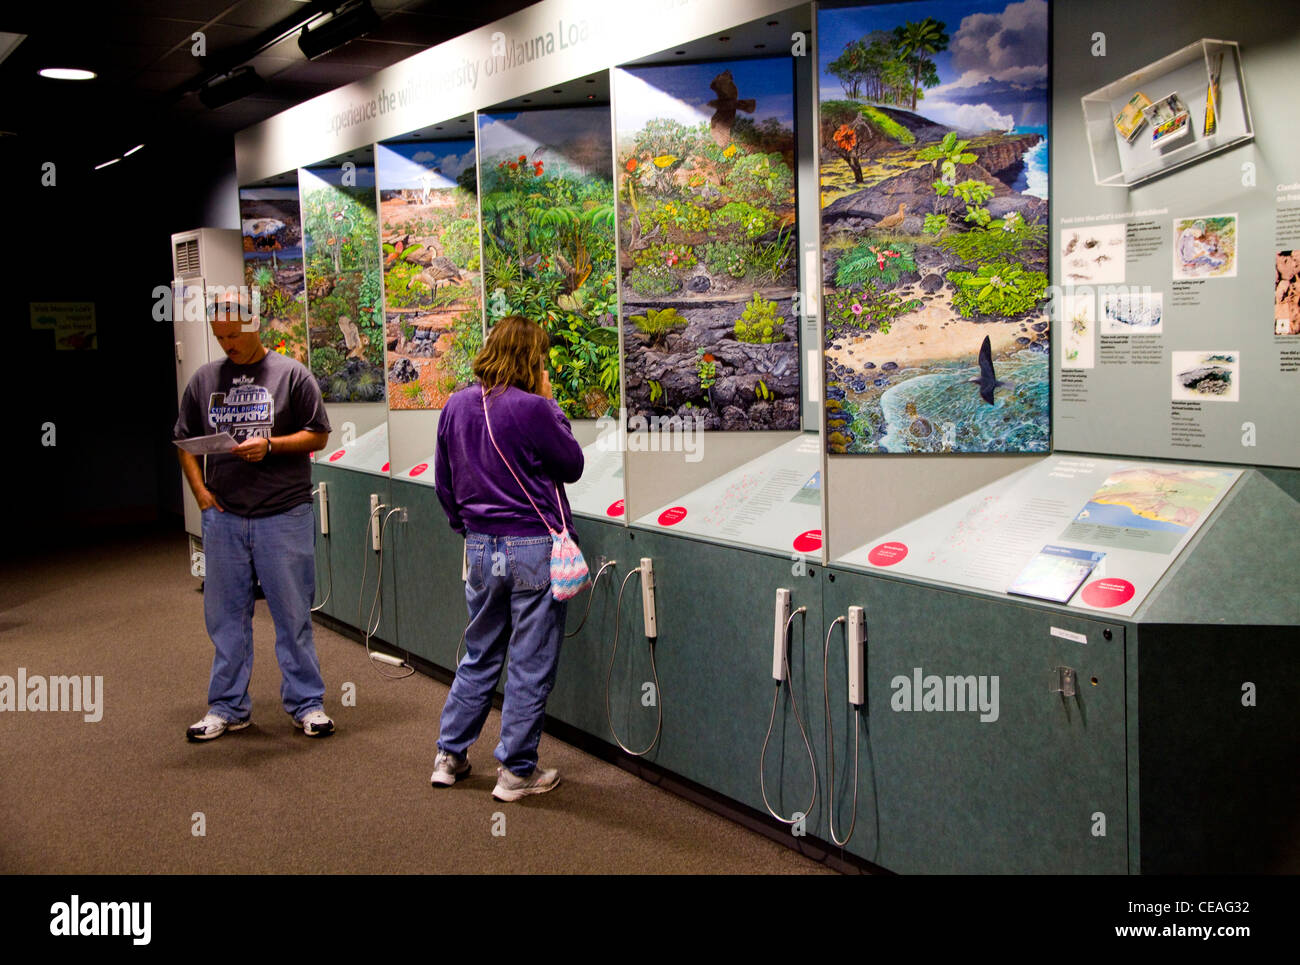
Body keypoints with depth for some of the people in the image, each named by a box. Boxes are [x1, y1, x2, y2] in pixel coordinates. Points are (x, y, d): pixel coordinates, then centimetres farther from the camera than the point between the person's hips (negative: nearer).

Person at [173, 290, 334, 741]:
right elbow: (185, 441, 16)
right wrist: (200, 491, 3)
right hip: (223, 515, 4)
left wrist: (271, 445, -14)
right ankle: (228, 706, 23)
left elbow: (318, 435, 0)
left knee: (293, 614, 3)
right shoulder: (205, 379, 10)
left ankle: (306, 704, 14)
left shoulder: (291, 374, 0)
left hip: (284, 514, -3)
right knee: (225, 616, 10)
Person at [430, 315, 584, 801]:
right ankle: (516, 771, 14)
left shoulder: (456, 406, 4)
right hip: (535, 548, -6)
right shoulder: (532, 409, -16)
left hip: (480, 548, 6)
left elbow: (444, 482, 13)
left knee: (478, 657, 21)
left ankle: (450, 756, 28)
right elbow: (573, 465, -2)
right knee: (530, 666, 6)